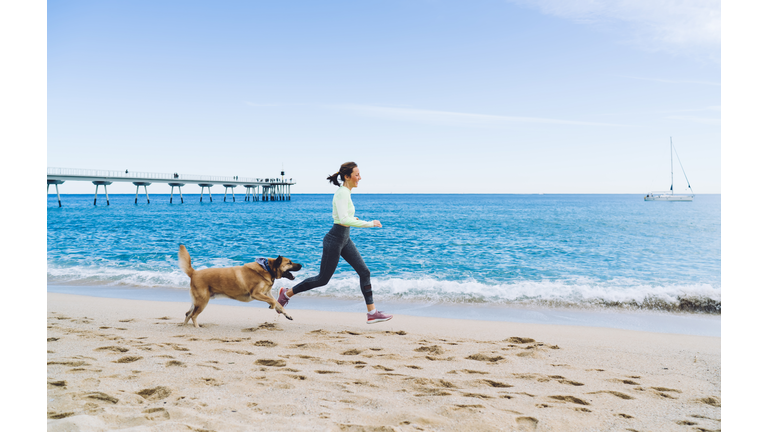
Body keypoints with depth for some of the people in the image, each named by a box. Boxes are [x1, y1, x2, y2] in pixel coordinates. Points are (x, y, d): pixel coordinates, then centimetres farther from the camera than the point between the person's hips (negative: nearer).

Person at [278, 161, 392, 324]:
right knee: (323, 279, 4)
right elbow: (344, 219, -32)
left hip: (344, 239, 9)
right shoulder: (342, 193, -19)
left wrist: (353, 219, 12)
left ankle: (372, 313, 3)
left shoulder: (345, 192, 10)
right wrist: (369, 224, -28)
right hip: (334, 239, -9)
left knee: (364, 272, 1)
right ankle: (287, 293, 22)